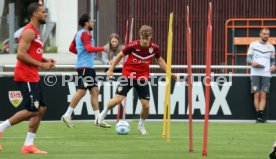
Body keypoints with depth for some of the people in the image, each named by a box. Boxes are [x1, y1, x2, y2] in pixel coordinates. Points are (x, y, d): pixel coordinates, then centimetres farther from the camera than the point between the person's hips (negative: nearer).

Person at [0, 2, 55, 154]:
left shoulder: (36, 32, 18)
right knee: (32, 110, -12)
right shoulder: (29, 32, -14)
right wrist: (41, 65, -19)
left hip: (33, 77, 10)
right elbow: (21, 54, -22)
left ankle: (28, 145, 8)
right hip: (25, 76, -10)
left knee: (41, 108, 6)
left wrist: (46, 60, 10)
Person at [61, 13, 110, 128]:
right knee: (81, 91, -11)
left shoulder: (79, 34, 19)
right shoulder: (85, 34, -10)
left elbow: (71, 48, 26)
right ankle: (67, 115, -7)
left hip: (88, 67, 10)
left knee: (95, 91, 7)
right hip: (85, 66, -10)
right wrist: (102, 49, -17)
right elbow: (89, 48, -24)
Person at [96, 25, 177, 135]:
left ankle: (141, 125, 23)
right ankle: (103, 114, 15)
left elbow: (159, 60, 13)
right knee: (117, 99, -13)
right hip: (128, 75, -2)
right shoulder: (132, 46, -16)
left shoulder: (154, 48, -8)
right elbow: (120, 56, 0)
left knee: (146, 105, -4)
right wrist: (111, 70, 0)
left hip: (143, 78, 2)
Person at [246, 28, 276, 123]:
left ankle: (260, 116, -15)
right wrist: (252, 62, -16)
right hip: (255, 73, -1)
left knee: (263, 95, -9)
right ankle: (258, 116, -3)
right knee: (257, 94, -6)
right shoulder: (253, 45, 7)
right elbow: (248, 58, 6)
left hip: (266, 74, 1)